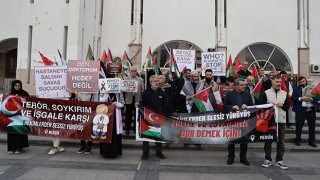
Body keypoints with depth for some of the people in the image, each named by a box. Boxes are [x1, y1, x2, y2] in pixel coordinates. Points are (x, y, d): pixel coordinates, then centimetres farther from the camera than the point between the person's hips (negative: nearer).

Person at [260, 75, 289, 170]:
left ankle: (279, 160, 16)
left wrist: (282, 105, -9)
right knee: (268, 141, 5)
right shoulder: (266, 93, 2)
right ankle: (267, 159, 16)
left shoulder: (284, 93, 10)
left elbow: (288, 107, 11)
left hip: (281, 120, 2)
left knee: (281, 142, 6)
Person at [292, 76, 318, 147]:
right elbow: (293, 98, -4)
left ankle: (312, 141, 20)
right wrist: (301, 98, -17)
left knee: (312, 125, 7)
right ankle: (298, 140, 15)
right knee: (299, 125, 3)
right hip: (301, 110, -2)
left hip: (311, 109, 2)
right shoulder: (296, 89, 5)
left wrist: (311, 99, -16)